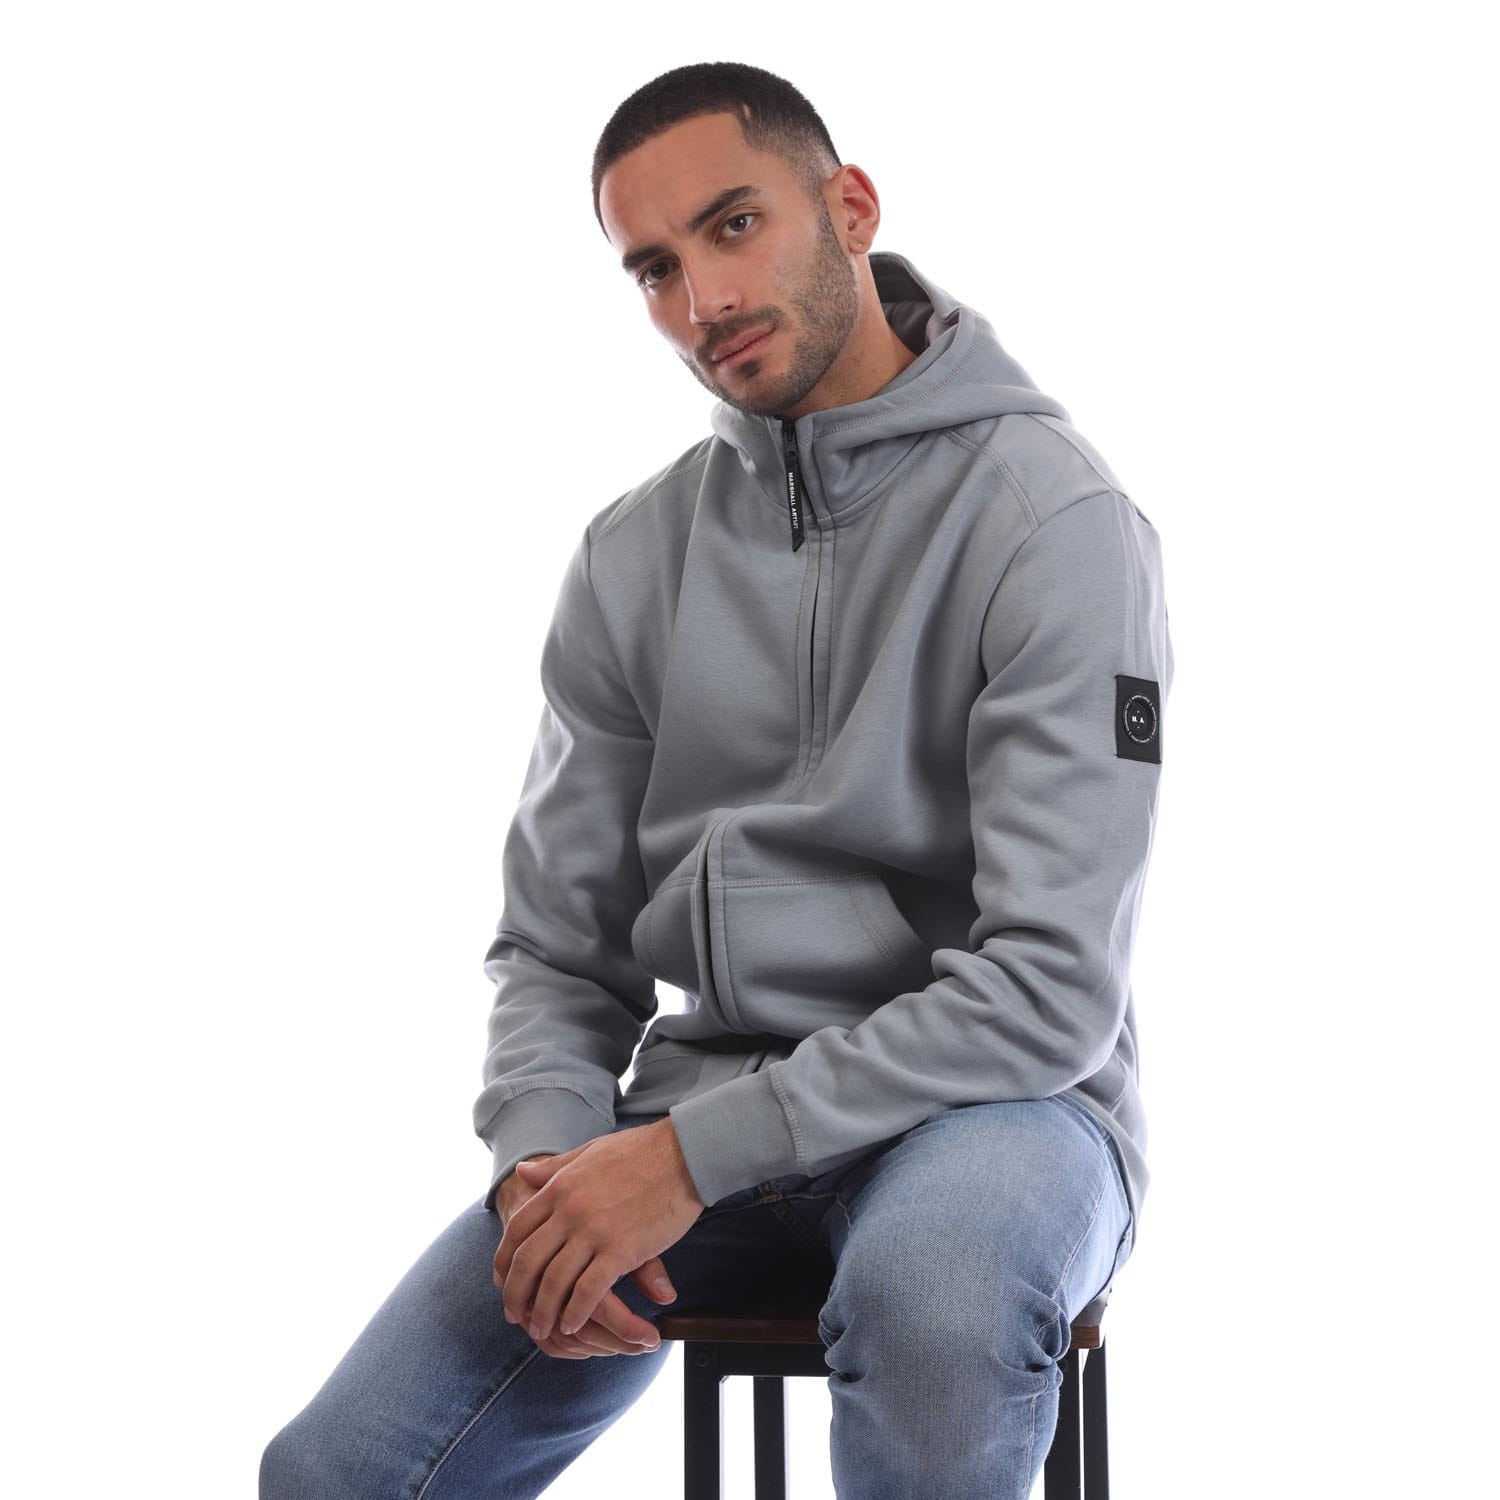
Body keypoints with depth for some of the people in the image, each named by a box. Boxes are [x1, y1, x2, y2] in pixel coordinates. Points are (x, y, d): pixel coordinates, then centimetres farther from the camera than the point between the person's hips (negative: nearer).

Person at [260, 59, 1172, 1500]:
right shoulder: (630, 557, 9)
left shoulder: (1056, 522, -10)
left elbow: (1049, 989, -17)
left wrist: (699, 1152, -22)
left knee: (934, 1285, -40)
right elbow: (558, 946, 11)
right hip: (703, 1118, 4)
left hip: (991, 1107, -4)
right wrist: (547, 1155, -12)